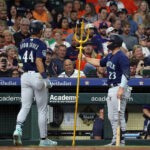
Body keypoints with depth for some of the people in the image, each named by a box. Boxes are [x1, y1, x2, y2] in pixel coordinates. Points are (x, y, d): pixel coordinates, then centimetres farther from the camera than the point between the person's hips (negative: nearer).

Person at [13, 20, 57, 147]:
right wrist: (45, 78, -29)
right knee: (42, 110, 5)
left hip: (25, 76, 5)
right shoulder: (40, 44, -11)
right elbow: (38, 61, -23)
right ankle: (43, 139, 10)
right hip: (37, 76, -5)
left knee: (25, 107, 4)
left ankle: (18, 129, -24)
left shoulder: (23, 43, 9)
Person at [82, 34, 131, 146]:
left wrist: (121, 89, -29)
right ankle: (115, 141, 16)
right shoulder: (110, 56, 16)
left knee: (119, 116, -10)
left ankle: (121, 141, -8)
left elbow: (126, 74, -22)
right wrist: (86, 59, 29)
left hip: (119, 88, -10)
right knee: (111, 117, 12)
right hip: (111, 89, 10)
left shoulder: (121, 57, -14)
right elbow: (99, 63, 33)